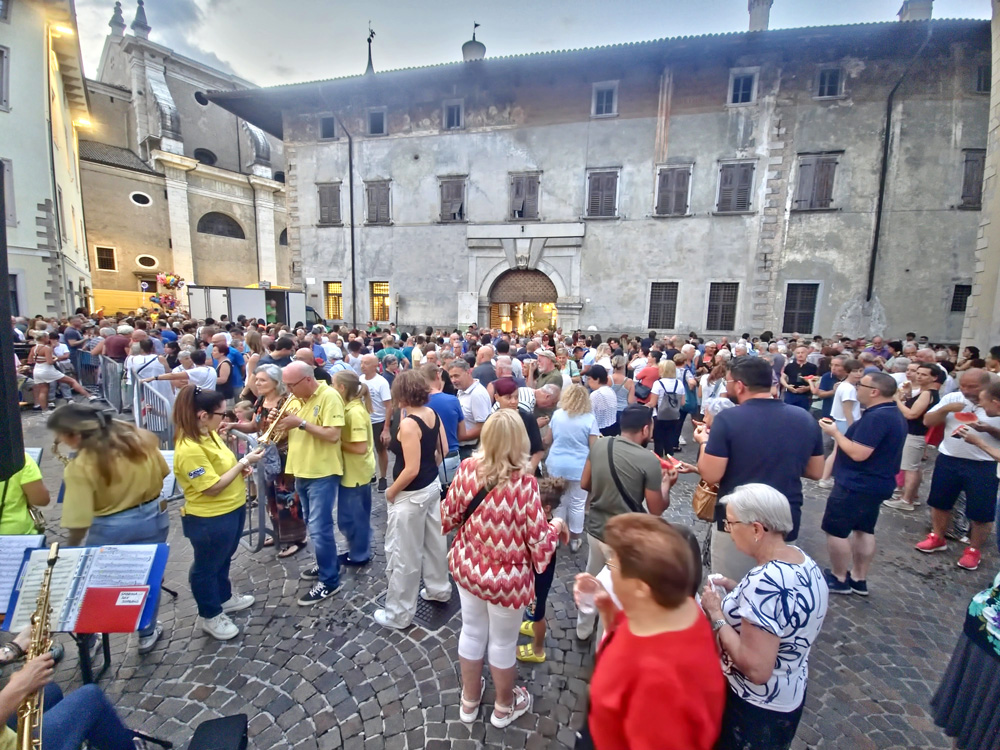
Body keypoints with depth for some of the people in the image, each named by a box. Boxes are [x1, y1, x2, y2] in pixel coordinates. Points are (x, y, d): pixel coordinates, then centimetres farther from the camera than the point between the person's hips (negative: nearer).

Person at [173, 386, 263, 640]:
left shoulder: (209, 434, -1)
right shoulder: (189, 449, -30)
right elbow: (213, 487, -27)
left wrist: (241, 466, -4)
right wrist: (244, 462, -24)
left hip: (232, 510, 9)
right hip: (209, 519, -9)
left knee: (223, 560, 28)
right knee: (207, 567, 15)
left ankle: (225, 598, 49)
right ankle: (211, 616, 35)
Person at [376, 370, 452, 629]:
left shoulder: (408, 424, -26)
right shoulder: (432, 414, -2)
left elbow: (411, 470, -26)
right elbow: (442, 450, 8)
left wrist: (391, 491, -11)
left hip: (411, 494, -8)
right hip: (433, 485, 9)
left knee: (403, 554, 8)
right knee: (434, 540, 24)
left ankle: (399, 613, 25)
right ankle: (439, 589, 43)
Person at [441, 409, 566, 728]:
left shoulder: (467, 468, -17)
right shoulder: (524, 484, -29)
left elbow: (448, 517, -4)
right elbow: (538, 542, -20)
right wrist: (556, 525, 0)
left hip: (467, 567, 4)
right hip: (506, 577, -4)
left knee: (472, 632, 26)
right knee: (503, 642, 22)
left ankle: (469, 701, 51)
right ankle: (504, 707, 49)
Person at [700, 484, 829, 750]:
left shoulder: (765, 581, -34)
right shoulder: (801, 559, -7)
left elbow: (756, 669, -32)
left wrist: (716, 614, -22)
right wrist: (736, 589, 0)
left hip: (756, 708, -7)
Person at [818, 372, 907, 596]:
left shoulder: (876, 417, -25)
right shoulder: (894, 415, 10)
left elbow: (858, 453, -28)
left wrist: (835, 433, -17)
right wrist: (840, 435, 12)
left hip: (857, 485, -10)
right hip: (876, 483, 10)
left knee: (835, 530, 2)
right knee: (864, 530, 18)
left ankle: (839, 579, 13)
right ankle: (859, 579, 27)